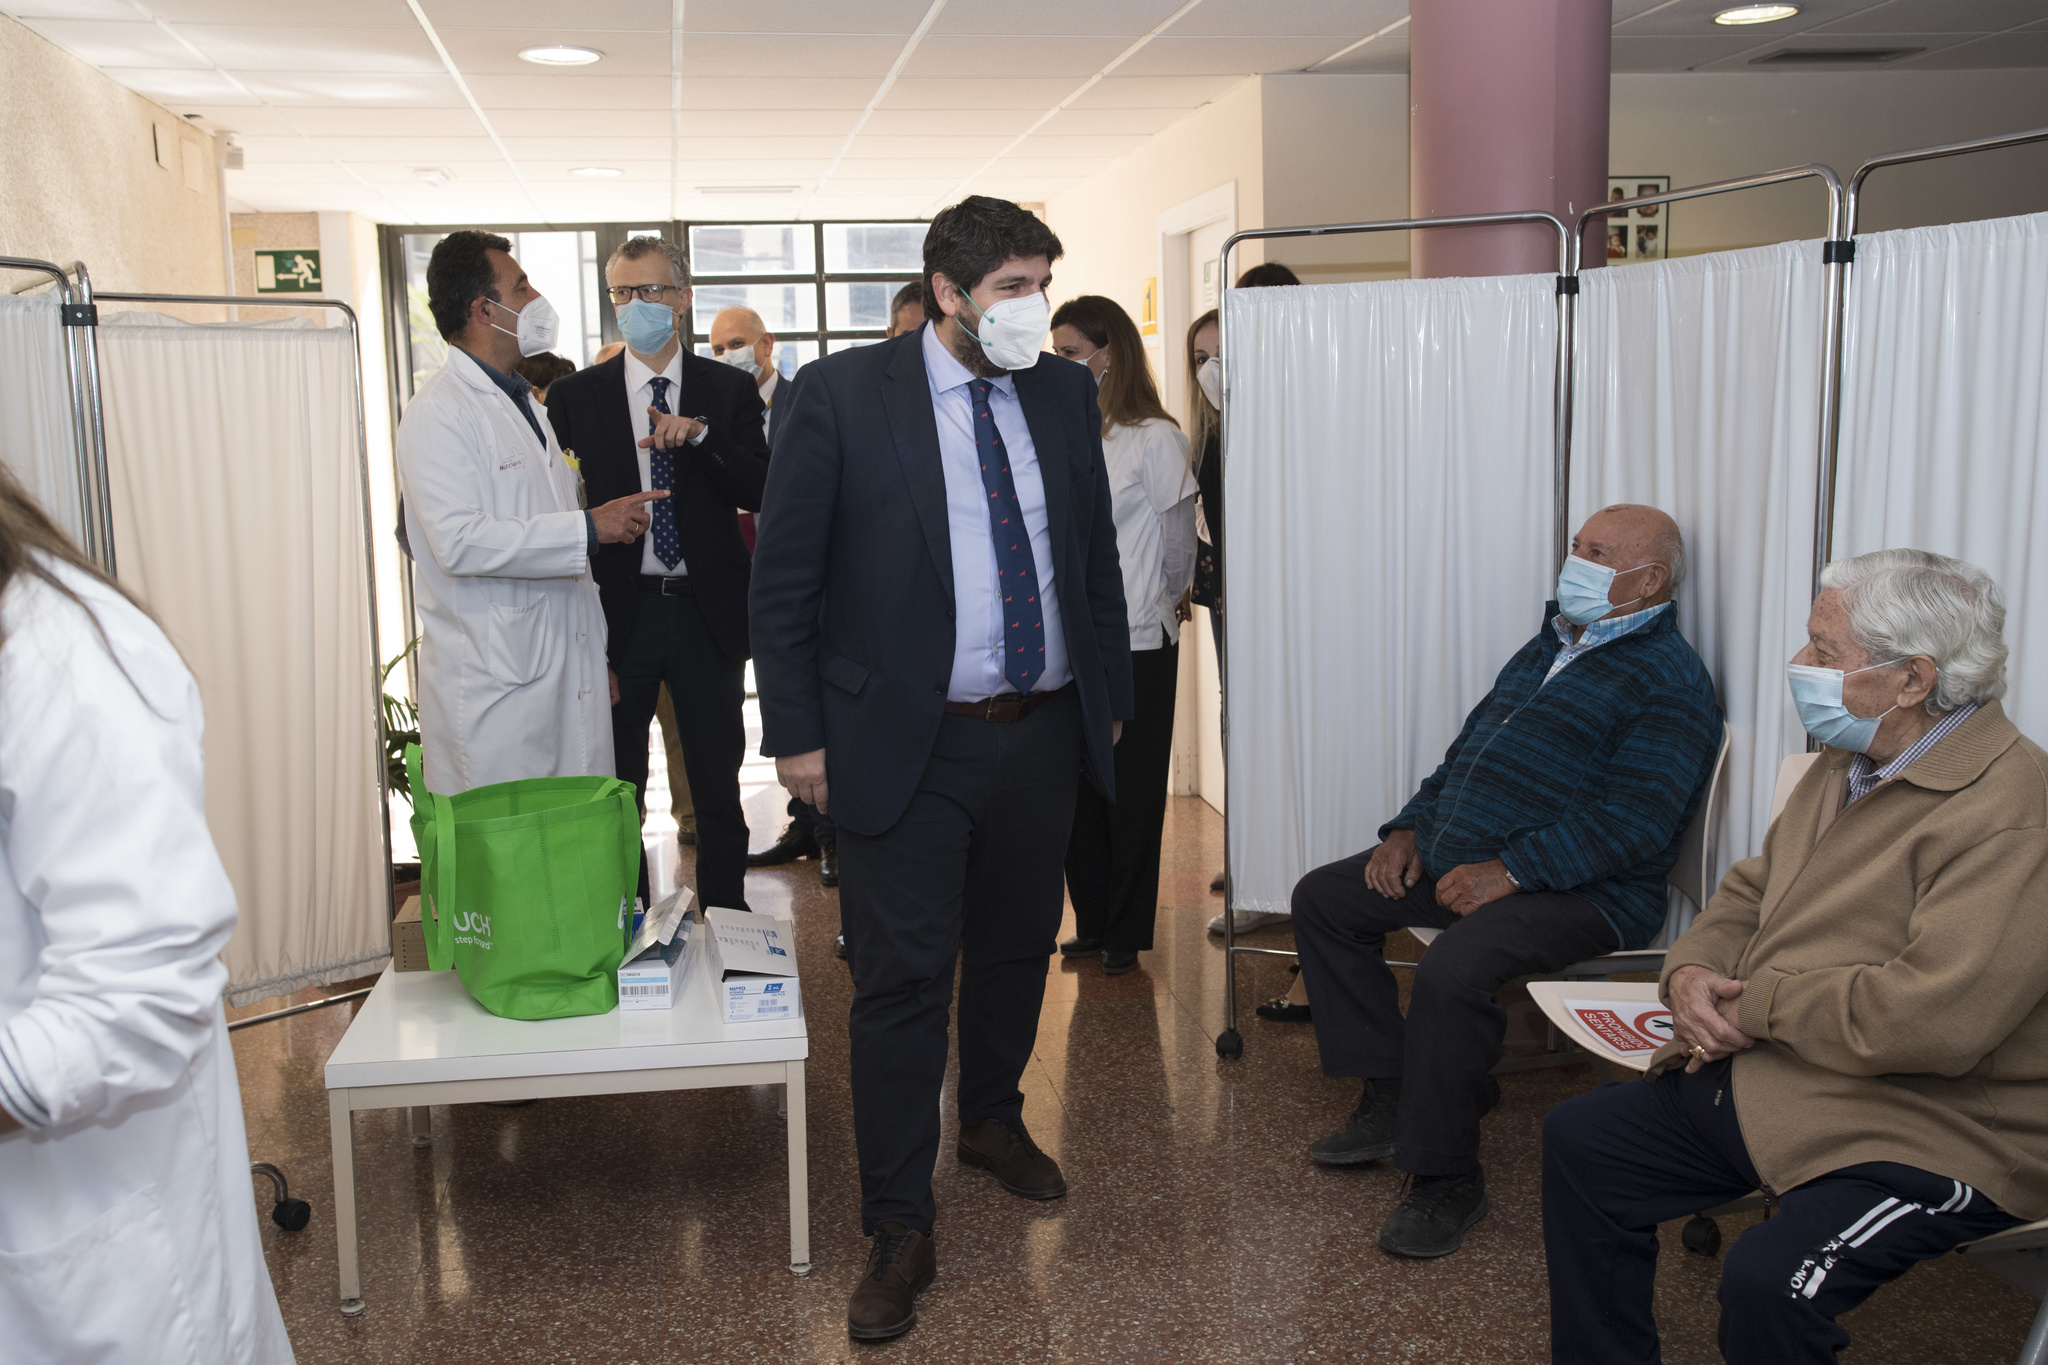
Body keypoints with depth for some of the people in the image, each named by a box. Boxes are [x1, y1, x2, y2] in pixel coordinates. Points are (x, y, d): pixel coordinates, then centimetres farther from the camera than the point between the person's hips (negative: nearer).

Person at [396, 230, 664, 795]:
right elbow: (459, 542, -23)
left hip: (568, 678, 8)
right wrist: (589, 528, -18)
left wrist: (597, 657, 23)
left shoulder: (521, 402, 21)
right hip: (494, 684, -8)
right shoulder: (439, 413, -10)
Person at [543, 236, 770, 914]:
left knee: (718, 782, 8)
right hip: (617, 611, 0)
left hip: (708, 611, 0)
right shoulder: (576, 395, 6)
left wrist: (699, 435, -17)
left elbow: (761, 492, -4)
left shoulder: (729, 389, 6)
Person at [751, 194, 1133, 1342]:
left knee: (1017, 948, 19)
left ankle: (994, 1118, 45)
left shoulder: (1064, 393, 6)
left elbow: (1096, 555, 14)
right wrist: (797, 733, -8)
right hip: (905, 743, -4)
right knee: (902, 981, -1)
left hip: (1043, 732, 5)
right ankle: (901, 1229, 12)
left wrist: (1109, 697, 14)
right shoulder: (842, 395, -8)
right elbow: (784, 579, -6)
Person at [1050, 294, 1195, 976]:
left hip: (1137, 644, -5)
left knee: (1130, 791, 6)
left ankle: (1126, 932, 19)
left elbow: (1179, 541, 0)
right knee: (1076, 790, 11)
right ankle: (1092, 922, 26)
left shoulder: (1155, 438, -9)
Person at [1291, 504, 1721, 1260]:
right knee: (1322, 898, 4)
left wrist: (1509, 871, -26)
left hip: (1579, 892, -10)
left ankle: (1446, 1181, -15)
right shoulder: (1551, 646, 19)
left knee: (1451, 970, -34)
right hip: (1455, 859, 10)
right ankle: (1392, 1095, 8)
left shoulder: (1670, 680, -10)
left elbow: (1632, 822, -21)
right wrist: (1411, 828, 8)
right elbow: (1471, 745, 23)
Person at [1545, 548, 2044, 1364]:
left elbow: (1938, 1015, -32)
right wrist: (1691, 972, -4)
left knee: (1769, 1280, -30)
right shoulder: (1849, 765, 9)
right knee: (1580, 1140, 8)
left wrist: (1760, 1006, -18)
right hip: (1763, 1085, 9)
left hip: (1929, 1141, -9)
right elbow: (1750, 892, 18)